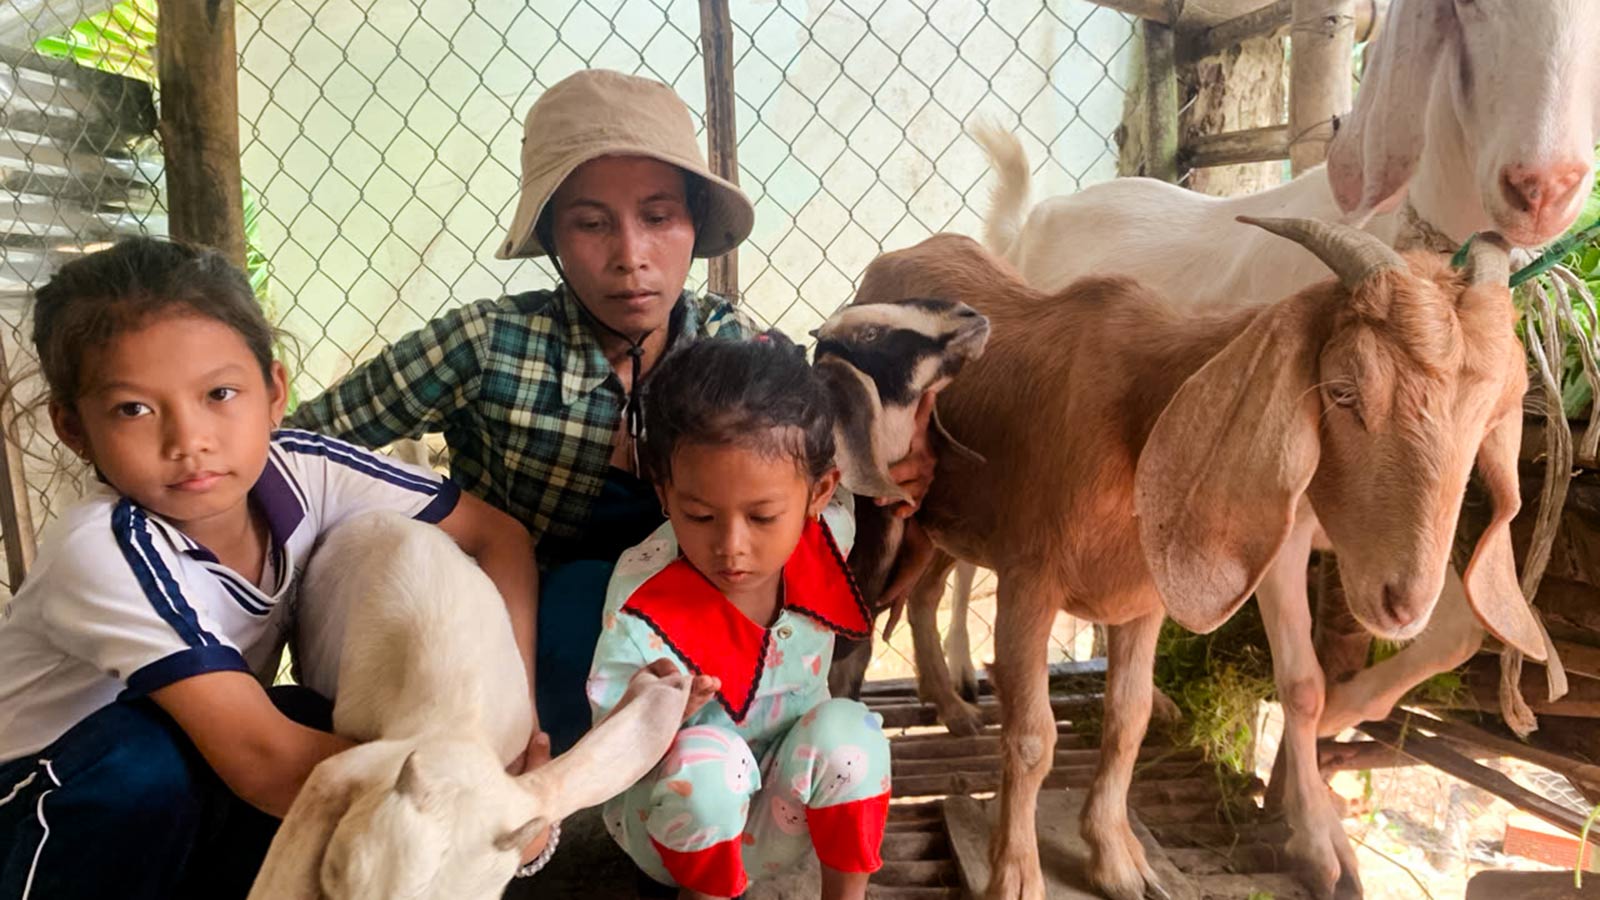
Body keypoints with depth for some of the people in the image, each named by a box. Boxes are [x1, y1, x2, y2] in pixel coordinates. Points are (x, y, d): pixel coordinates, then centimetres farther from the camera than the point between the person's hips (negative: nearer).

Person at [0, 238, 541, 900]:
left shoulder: (300, 471, -19)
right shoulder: (105, 553, -32)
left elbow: (500, 536, -14)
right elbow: (262, 762, -38)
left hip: (187, 804, 4)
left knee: (325, 732, -22)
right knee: (151, 753, -33)